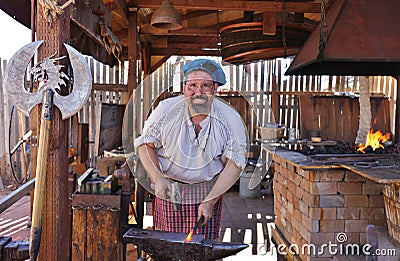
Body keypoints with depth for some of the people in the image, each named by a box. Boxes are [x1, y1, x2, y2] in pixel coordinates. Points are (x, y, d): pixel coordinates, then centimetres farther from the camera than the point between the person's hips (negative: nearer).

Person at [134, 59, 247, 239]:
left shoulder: (230, 119, -11)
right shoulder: (166, 110, -11)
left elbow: (234, 165, -10)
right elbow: (145, 144, -2)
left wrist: (210, 201, -18)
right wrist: (158, 179, -17)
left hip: (208, 192, 0)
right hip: (169, 191, 0)